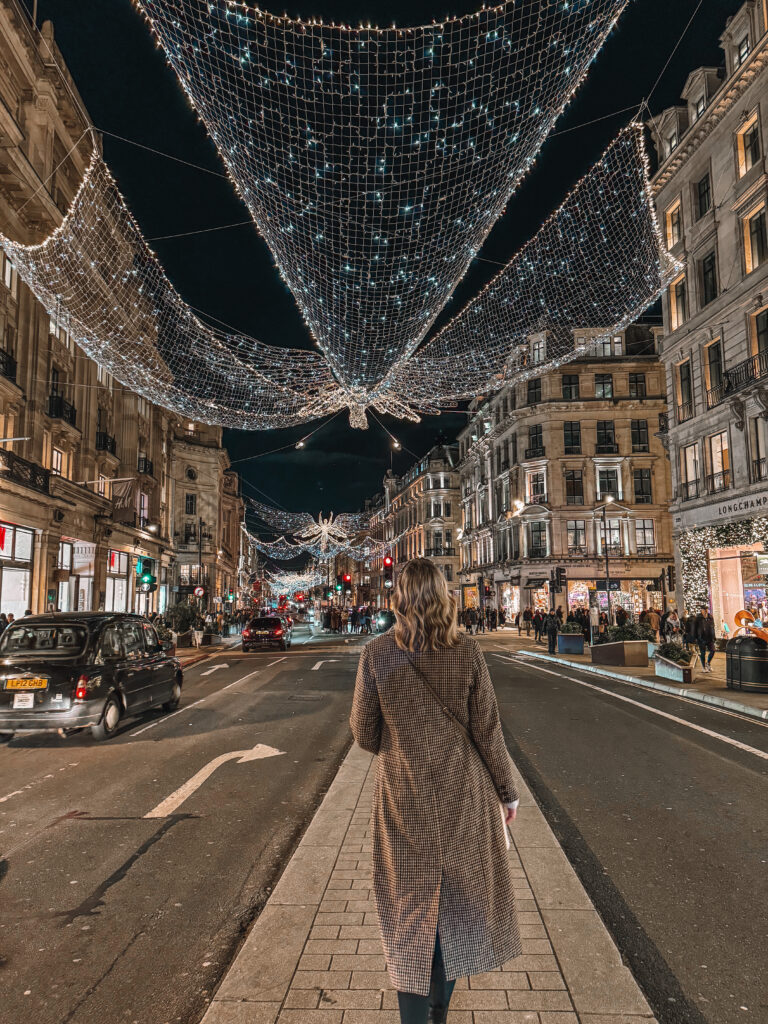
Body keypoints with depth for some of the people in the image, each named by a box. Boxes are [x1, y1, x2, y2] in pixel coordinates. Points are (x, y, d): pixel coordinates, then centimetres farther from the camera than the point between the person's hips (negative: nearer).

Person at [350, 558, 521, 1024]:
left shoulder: (377, 653, -13)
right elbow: (487, 729, -6)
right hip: (462, 793, 2)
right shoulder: (467, 650, -12)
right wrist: (507, 790, 7)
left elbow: (365, 732, -5)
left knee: (411, 904, 13)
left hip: (404, 796, -1)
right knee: (456, 894, 21)